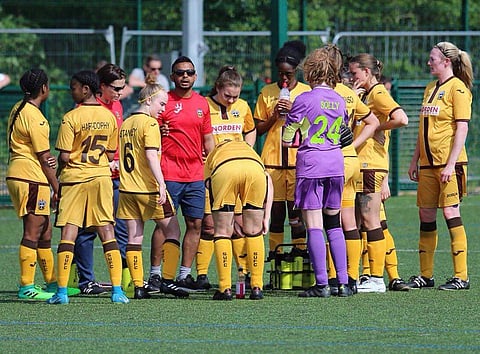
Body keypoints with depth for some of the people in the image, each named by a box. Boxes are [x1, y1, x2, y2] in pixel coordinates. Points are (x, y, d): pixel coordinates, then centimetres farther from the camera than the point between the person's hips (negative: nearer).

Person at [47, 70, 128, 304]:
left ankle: (62, 291, -4)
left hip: (74, 179, -4)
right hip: (102, 177, 4)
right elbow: (111, 155, 9)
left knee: (68, 233, -2)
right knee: (107, 232, 4)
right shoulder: (109, 116, 4)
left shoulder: (71, 118, -11)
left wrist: (59, 171, 8)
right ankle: (117, 290, -2)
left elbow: (64, 156, -11)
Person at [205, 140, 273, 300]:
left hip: (224, 171, -1)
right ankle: (257, 287, 15)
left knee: (222, 232, 12)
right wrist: (266, 217, 22)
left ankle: (225, 288, 7)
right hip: (254, 169, 1)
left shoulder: (213, 154, 41)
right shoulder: (249, 149, 44)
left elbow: (208, 184, 25)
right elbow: (268, 181, 26)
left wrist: (231, 222, 28)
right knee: (254, 232, 17)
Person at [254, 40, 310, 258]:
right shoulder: (267, 93, 10)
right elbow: (258, 129, 12)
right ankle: (275, 255, 4)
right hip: (272, 160, 1)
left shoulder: (306, 92, 7)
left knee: (296, 209, -6)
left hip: (298, 160, -1)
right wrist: (274, 116, -6)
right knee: (276, 212, 1)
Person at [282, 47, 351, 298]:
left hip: (310, 165, -6)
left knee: (314, 225, -5)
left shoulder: (304, 100, -8)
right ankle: (343, 282, 8)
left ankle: (322, 284, -9)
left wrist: (294, 141, 17)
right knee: (334, 224, 12)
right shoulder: (340, 101, 9)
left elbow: (286, 139, -3)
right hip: (335, 164, 6)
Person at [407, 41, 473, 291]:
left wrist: (451, 164, -18)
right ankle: (426, 275, 14)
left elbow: (462, 128, -13)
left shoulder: (457, 88, -8)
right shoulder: (431, 89, 16)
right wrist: (415, 160, 18)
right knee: (426, 216, 8)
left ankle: (461, 276, -6)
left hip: (449, 163, -8)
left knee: (450, 213, -9)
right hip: (428, 163, 8)